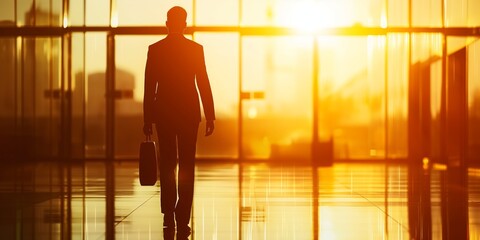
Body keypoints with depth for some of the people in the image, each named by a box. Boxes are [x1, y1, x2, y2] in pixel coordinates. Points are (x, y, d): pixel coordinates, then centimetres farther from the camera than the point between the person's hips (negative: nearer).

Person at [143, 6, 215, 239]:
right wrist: (210, 116, 2)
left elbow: (149, 87, -1)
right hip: (189, 113, -1)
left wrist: (147, 119, 4)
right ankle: (182, 220, -4)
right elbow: (203, 84, -3)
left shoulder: (155, 49, -1)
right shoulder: (196, 49, -2)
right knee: (186, 167, 1)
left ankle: (169, 216, 12)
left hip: (164, 113, 1)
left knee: (167, 166, 12)